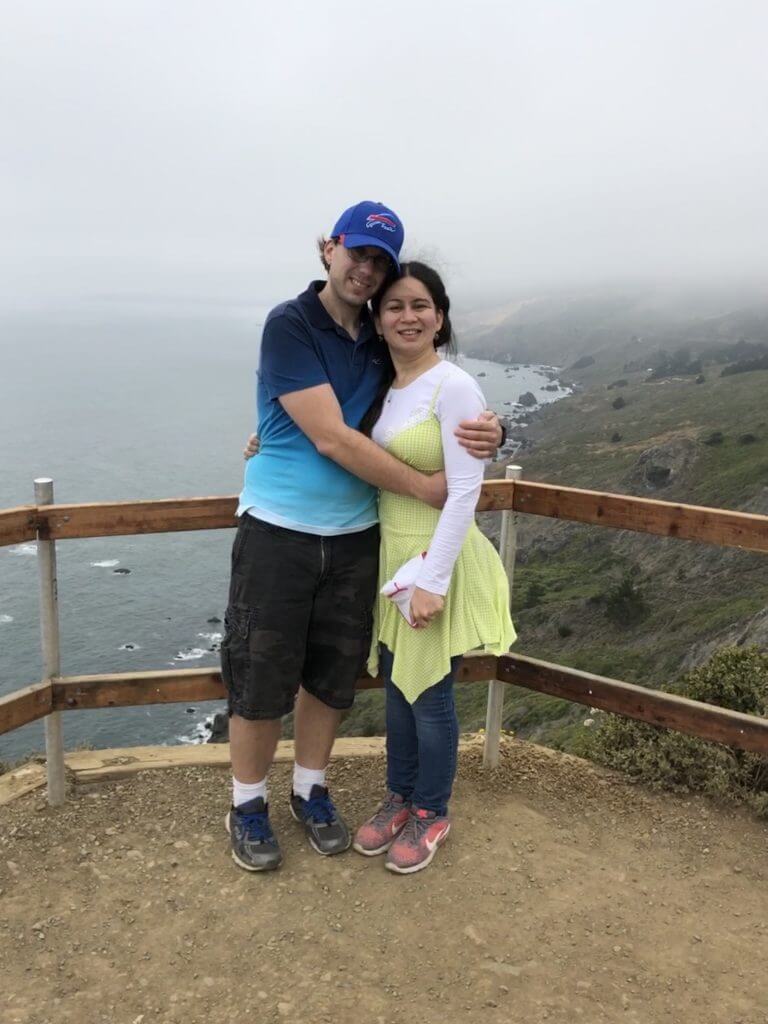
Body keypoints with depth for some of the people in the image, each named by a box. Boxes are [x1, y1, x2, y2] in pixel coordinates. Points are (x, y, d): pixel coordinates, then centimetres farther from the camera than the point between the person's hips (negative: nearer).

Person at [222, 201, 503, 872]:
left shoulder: (385, 339, 5)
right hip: (279, 531, -5)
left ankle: (311, 791, 35)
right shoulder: (290, 325, -13)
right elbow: (332, 438, -21)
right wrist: (424, 487, -17)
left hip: (355, 535, 5)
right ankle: (248, 806, 26)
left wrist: (487, 431, -15)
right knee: (261, 674, 5)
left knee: (333, 673, 14)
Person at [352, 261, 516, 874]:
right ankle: (401, 798, 38)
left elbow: (465, 493, -19)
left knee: (429, 694, 7)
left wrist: (433, 579, -20)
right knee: (396, 685, 18)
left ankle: (432, 815, 29)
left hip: (437, 559, -7)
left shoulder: (454, 387, -16)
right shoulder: (383, 387, 6)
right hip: (391, 554, 7)